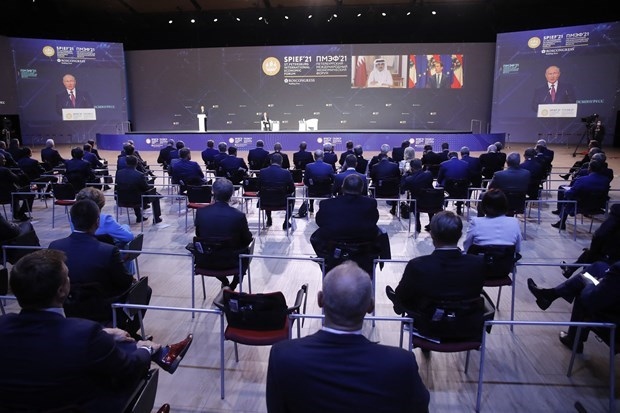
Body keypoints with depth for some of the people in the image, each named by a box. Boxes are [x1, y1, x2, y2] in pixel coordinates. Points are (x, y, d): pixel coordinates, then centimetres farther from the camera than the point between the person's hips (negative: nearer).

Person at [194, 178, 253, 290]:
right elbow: (247, 240, -6)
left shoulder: (200, 212, -13)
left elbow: (199, 236, 3)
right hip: (230, 262, -2)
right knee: (246, 251, 29)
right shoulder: (239, 215, -19)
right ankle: (232, 287, 24)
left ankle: (225, 282, 33)